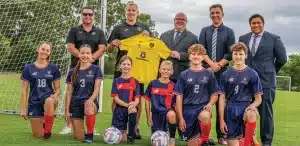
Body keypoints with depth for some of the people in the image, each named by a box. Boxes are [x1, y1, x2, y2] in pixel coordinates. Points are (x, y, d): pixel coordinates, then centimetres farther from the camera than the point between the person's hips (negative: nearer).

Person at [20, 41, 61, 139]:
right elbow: (24, 91, 2)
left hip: (48, 97, -1)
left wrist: (55, 96, -17)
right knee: (38, 135, -1)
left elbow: (57, 88, 6)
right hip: (34, 102, 1)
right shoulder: (28, 68, 1)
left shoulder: (53, 68, 2)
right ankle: (42, 123, 37)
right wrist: (23, 108, -2)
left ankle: (48, 130, -18)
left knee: (49, 102, -41)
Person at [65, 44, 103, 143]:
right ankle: (83, 133, 35)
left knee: (89, 107, -41)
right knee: (79, 137, -4)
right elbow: (69, 92, 7)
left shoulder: (96, 69, -1)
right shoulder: (72, 72, 6)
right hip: (76, 104, 2)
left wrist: (91, 99, -26)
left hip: (90, 101, -2)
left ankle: (90, 134, -19)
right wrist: (67, 110, 3)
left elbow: (97, 88, -7)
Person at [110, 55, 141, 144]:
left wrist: (133, 104, -24)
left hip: (131, 109, 0)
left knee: (133, 110, -38)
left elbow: (137, 99, -1)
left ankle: (131, 136, -20)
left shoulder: (135, 82, 4)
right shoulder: (116, 81, 3)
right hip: (119, 110, 0)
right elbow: (115, 98, -5)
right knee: (122, 139, -4)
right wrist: (127, 104, -22)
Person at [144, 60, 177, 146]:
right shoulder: (153, 84, 1)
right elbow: (147, 101, 5)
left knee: (171, 115, -38)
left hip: (168, 111, -1)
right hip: (156, 114, 1)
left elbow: (176, 104, 3)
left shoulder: (173, 86, 0)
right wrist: (148, 117, 1)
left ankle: (172, 138, -16)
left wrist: (176, 116, -11)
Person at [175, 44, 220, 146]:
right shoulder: (184, 75, 4)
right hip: (188, 109, 1)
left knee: (204, 116, -36)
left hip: (203, 107, -1)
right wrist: (180, 118, -3)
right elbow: (179, 97, 3)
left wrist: (210, 104, -14)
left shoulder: (209, 74, 4)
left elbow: (215, 94, 8)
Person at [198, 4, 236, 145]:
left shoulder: (229, 31, 9)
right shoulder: (204, 31, 13)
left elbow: (230, 53, 1)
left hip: (222, 71, -1)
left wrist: (218, 65, -11)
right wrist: (211, 63, -12)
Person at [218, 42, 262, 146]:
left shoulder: (252, 74, 2)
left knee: (251, 114, -38)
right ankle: (251, 138, 27)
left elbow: (258, 99, 3)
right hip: (230, 110, 2)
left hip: (245, 107, -1)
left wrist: (252, 105, -20)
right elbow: (222, 98, 5)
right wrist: (221, 120, 0)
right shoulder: (226, 74, 6)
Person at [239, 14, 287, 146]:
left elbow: (282, 58, 5)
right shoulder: (243, 39, 12)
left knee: (265, 111, 0)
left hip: (265, 80, -3)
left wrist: (271, 71, 11)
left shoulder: (274, 38, 2)